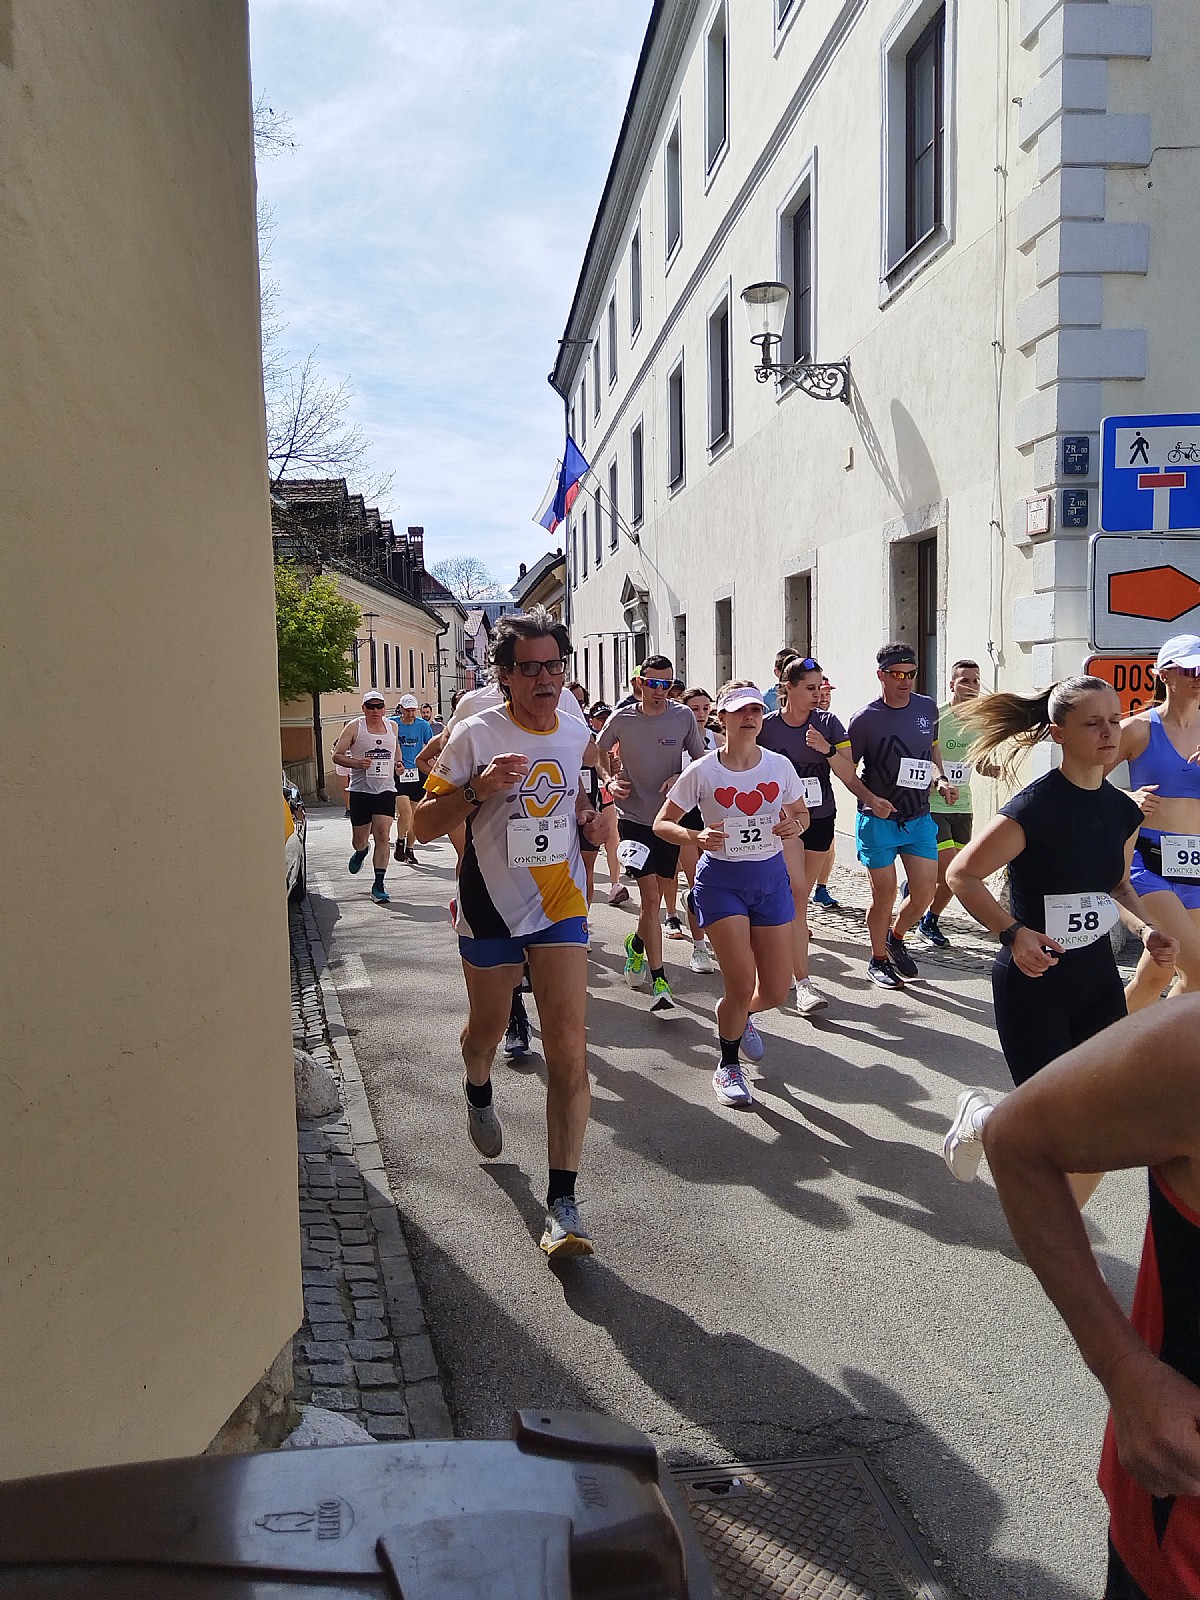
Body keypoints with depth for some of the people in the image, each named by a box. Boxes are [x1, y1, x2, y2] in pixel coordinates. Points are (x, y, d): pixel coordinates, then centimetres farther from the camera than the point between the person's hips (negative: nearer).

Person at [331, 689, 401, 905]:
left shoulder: (391, 726, 11)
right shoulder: (354, 727, -1)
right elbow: (337, 755, -2)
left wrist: (397, 764, 11)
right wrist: (357, 763, -19)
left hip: (385, 790, 2)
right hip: (360, 790, -2)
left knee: (383, 836, -11)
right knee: (359, 839, 7)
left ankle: (378, 885, -7)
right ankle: (361, 851, 46)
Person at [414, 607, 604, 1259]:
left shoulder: (576, 733, 2)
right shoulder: (476, 735, -12)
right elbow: (424, 823, -11)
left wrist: (585, 814, 5)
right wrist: (478, 789, -26)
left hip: (559, 906, 2)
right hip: (489, 909, -1)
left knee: (569, 1050, -10)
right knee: (486, 1028, 20)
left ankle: (563, 1204, -6)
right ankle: (479, 1093, 57)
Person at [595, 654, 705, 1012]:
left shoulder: (683, 717, -3)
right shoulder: (621, 719, -5)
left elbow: (701, 761, 7)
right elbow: (595, 754, 10)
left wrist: (681, 778, -13)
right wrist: (610, 781, -7)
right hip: (633, 817, -2)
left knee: (657, 897, 14)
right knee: (651, 897, -12)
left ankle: (636, 945, 44)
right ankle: (658, 980, -7)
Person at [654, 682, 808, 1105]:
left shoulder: (779, 766, -1)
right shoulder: (701, 772, -10)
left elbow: (802, 813, 13)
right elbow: (662, 823, -4)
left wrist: (795, 824, -11)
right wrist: (695, 837, -24)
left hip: (771, 878, 4)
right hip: (721, 880, -4)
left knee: (776, 991, 6)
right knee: (742, 986, -9)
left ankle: (738, 1014, 43)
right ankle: (728, 1064, 20)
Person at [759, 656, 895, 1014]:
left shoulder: (828, 723, -1)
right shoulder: (767, 726, -6)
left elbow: (849, 776, -5)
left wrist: (827, 749, -23)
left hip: (821, 818, 3)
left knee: (798, 895, 12)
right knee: (796, 892, -16)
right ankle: (803, 984, -17)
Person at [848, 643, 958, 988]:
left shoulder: (927, 708, 3)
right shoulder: (865, 719, -11)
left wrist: (940, 779, 1)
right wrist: (873, 801, -20)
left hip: (919, 818, 4)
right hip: (878, 821, -4)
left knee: (925, 891, 2)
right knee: (885, 894, 1)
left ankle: (896, 938, 30)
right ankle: (878, 959, 21)